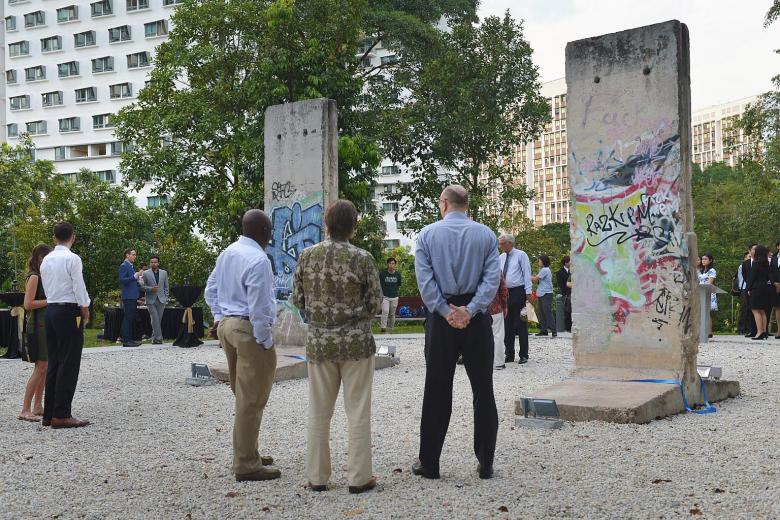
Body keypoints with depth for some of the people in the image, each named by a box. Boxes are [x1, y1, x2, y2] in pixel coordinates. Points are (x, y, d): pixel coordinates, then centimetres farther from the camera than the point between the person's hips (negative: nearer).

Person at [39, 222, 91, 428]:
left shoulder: (46, 260, 11)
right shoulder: (72, 258, -11)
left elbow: (47, 288, 13)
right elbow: (79, 288, -12)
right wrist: (85, 311, -2)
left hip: (50, 309, 8)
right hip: (69, 311, -8)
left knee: (53, 363, 11)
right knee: (69, 364, -4)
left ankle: (49, 413, 13)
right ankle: (61, 415, -5)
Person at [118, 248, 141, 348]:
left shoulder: (130, 266, 19)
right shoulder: (123, 266, -10)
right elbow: (122, 280, -19)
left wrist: (138, 278, 12)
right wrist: (134, 276, -23)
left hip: (133, 297, 10)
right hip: (128, 297, -10)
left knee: (132, 319, 11)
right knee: (127, 318, -8)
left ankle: (130, 339, 16)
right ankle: (125, 341, -6)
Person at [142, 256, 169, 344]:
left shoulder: (164, 273, 11)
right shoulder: (146, 273, 2)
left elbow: (166, 287, 13)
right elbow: (142, 286, 2)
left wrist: (166, 298, 5)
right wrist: (151, 289, -15)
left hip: (161, 300, 3)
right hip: (151, 300, -3)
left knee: (158, 320, 3)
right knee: (155, 319, -11)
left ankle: (154, 337, 14)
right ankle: (158, 338, -8)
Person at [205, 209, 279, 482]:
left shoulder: (227, 253, 10)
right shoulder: (258, 260, -18)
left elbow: (211, 290, 18)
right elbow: (258, 306, -20)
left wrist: (221, 319, 18)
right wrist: (265, 340, -12)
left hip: (227, 325, 10)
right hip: (249, 329, -9)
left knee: (243, 396, 18)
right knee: (251, 400, -2)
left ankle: (246, 455, 28)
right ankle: (246, 465, 4)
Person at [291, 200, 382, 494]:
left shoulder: (307, 257, -2)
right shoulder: (362, 259, -10)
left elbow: (298, 300, 4)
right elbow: (375, 304, -5)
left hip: (319, 342, 3)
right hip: (356, 342, -3)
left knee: (319, 412, 11)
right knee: (357, 411, 6)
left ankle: (316, 477, 18)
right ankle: (359, 477, 10)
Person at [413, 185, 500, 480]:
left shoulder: (427, 234, 1)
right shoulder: (485, 234, 2)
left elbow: (424, 279, -7)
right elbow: (493, 277, -8)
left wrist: (446, 312, -9)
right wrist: (469, 311, -13)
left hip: (441, 320, 0)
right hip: (477, 321, 0)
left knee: (437, 391, 6)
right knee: (483, 390, 7)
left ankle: (429, 462, 13)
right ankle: (485, 463, 10)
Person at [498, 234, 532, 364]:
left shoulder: (521, 255, -2)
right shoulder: (500, 258, 14)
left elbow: (527, 274, -6)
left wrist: (528, 292, -12)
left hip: (518, 292, -6)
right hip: (505, 293, 6)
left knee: (521, 324, -3)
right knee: (507, 325, 8)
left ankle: (523, 355, 2)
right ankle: (509, 354, 16)